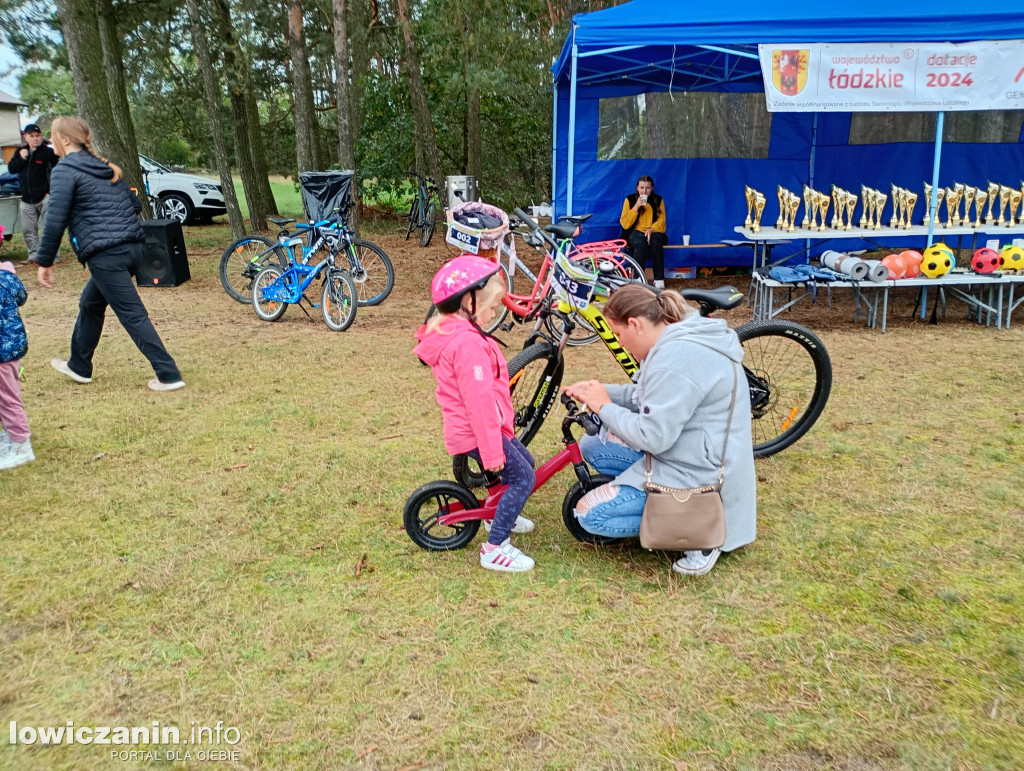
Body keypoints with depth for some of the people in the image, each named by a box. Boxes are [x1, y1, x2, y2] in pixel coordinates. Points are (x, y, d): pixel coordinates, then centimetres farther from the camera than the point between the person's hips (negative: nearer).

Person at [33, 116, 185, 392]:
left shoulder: (64, 171, -5)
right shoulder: (106, 168, 17)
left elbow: (55, 220, -11)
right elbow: (136, 204, 19)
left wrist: (44, 262, -3)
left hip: (104, 255, -9)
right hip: (132, 249, 9)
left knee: (132, 315, -6)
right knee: (90, 304, 24)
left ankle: (169, 375, -7)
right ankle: (79, 366, 36)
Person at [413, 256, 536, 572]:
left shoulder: (452, 334, 11)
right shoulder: (468, 343, -24)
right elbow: (478, 399, -27)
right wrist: (492, 451, -25)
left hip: (467, 426, 10)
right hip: (476, 431, -10)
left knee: (525, 462, 22)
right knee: (522, 477, -8)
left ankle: (499, 515, 40)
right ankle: (495, 547, -4)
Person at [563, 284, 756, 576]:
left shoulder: (675, 359, -27)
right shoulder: (681, 338, 5)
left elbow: (653, 436, -26)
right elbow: (651, 397, 14)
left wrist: (604, 406, -13)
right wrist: (602, 392, 2)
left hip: (696, 475, -11)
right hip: (687, 453, 11)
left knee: (591, 515, -9)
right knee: (591, 446, 10)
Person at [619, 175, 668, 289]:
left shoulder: (658, 200, 8)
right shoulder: (630, 199, 2)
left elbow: (661, 221, 2)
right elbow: (625, 224, -6)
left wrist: (651, 229, -19)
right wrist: (636, 207, -15)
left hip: (653, 232, 2)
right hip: (635, 232, -2)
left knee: (656, 242, -35)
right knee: (641, 243, -38)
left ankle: (659, 279, -28)